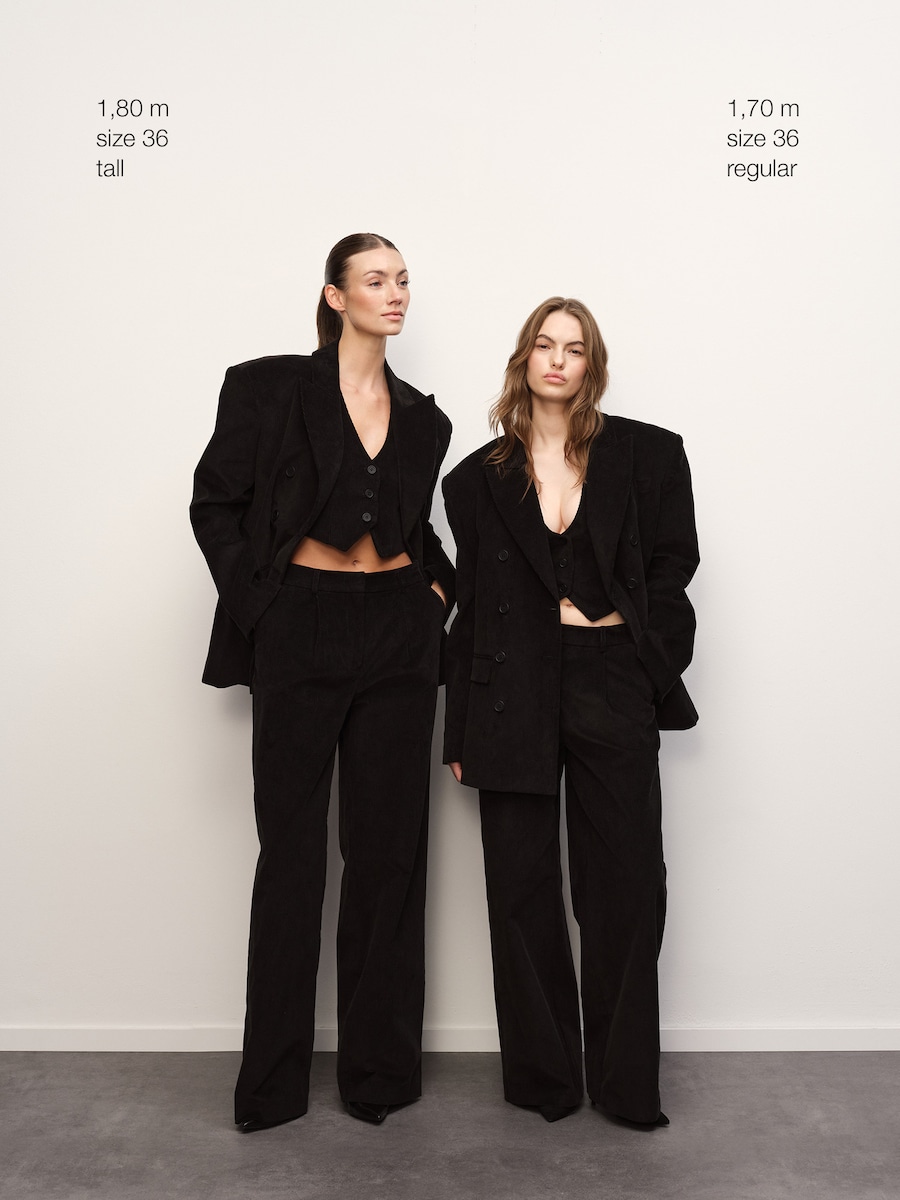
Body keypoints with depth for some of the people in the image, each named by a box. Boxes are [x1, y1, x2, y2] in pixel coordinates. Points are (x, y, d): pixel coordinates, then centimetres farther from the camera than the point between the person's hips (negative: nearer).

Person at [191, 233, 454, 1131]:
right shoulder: (270, 387, -2)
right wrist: (256, 605, -7)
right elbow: (216, 504, -1)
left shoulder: (421, 418, 11)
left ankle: (379, 1067, 21)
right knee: (292, 849, 4)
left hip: (399, 632, 4)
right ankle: (273, 1080, 19)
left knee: (387, 849, 7)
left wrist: (442, 587, 5)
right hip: (300, 633, -3)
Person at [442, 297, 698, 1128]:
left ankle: (627, 1084, 19)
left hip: (612, 687, 0)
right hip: (514, 695, 1)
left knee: (624, 887, 3)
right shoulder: (481, 478, 8)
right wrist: (460, 733, 4)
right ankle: (543, 1079, 22)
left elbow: (674, 563, 8)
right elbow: (472, 606, 6)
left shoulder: (646, 455, 6)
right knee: (521, 890, 6)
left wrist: (625, 638, -5)